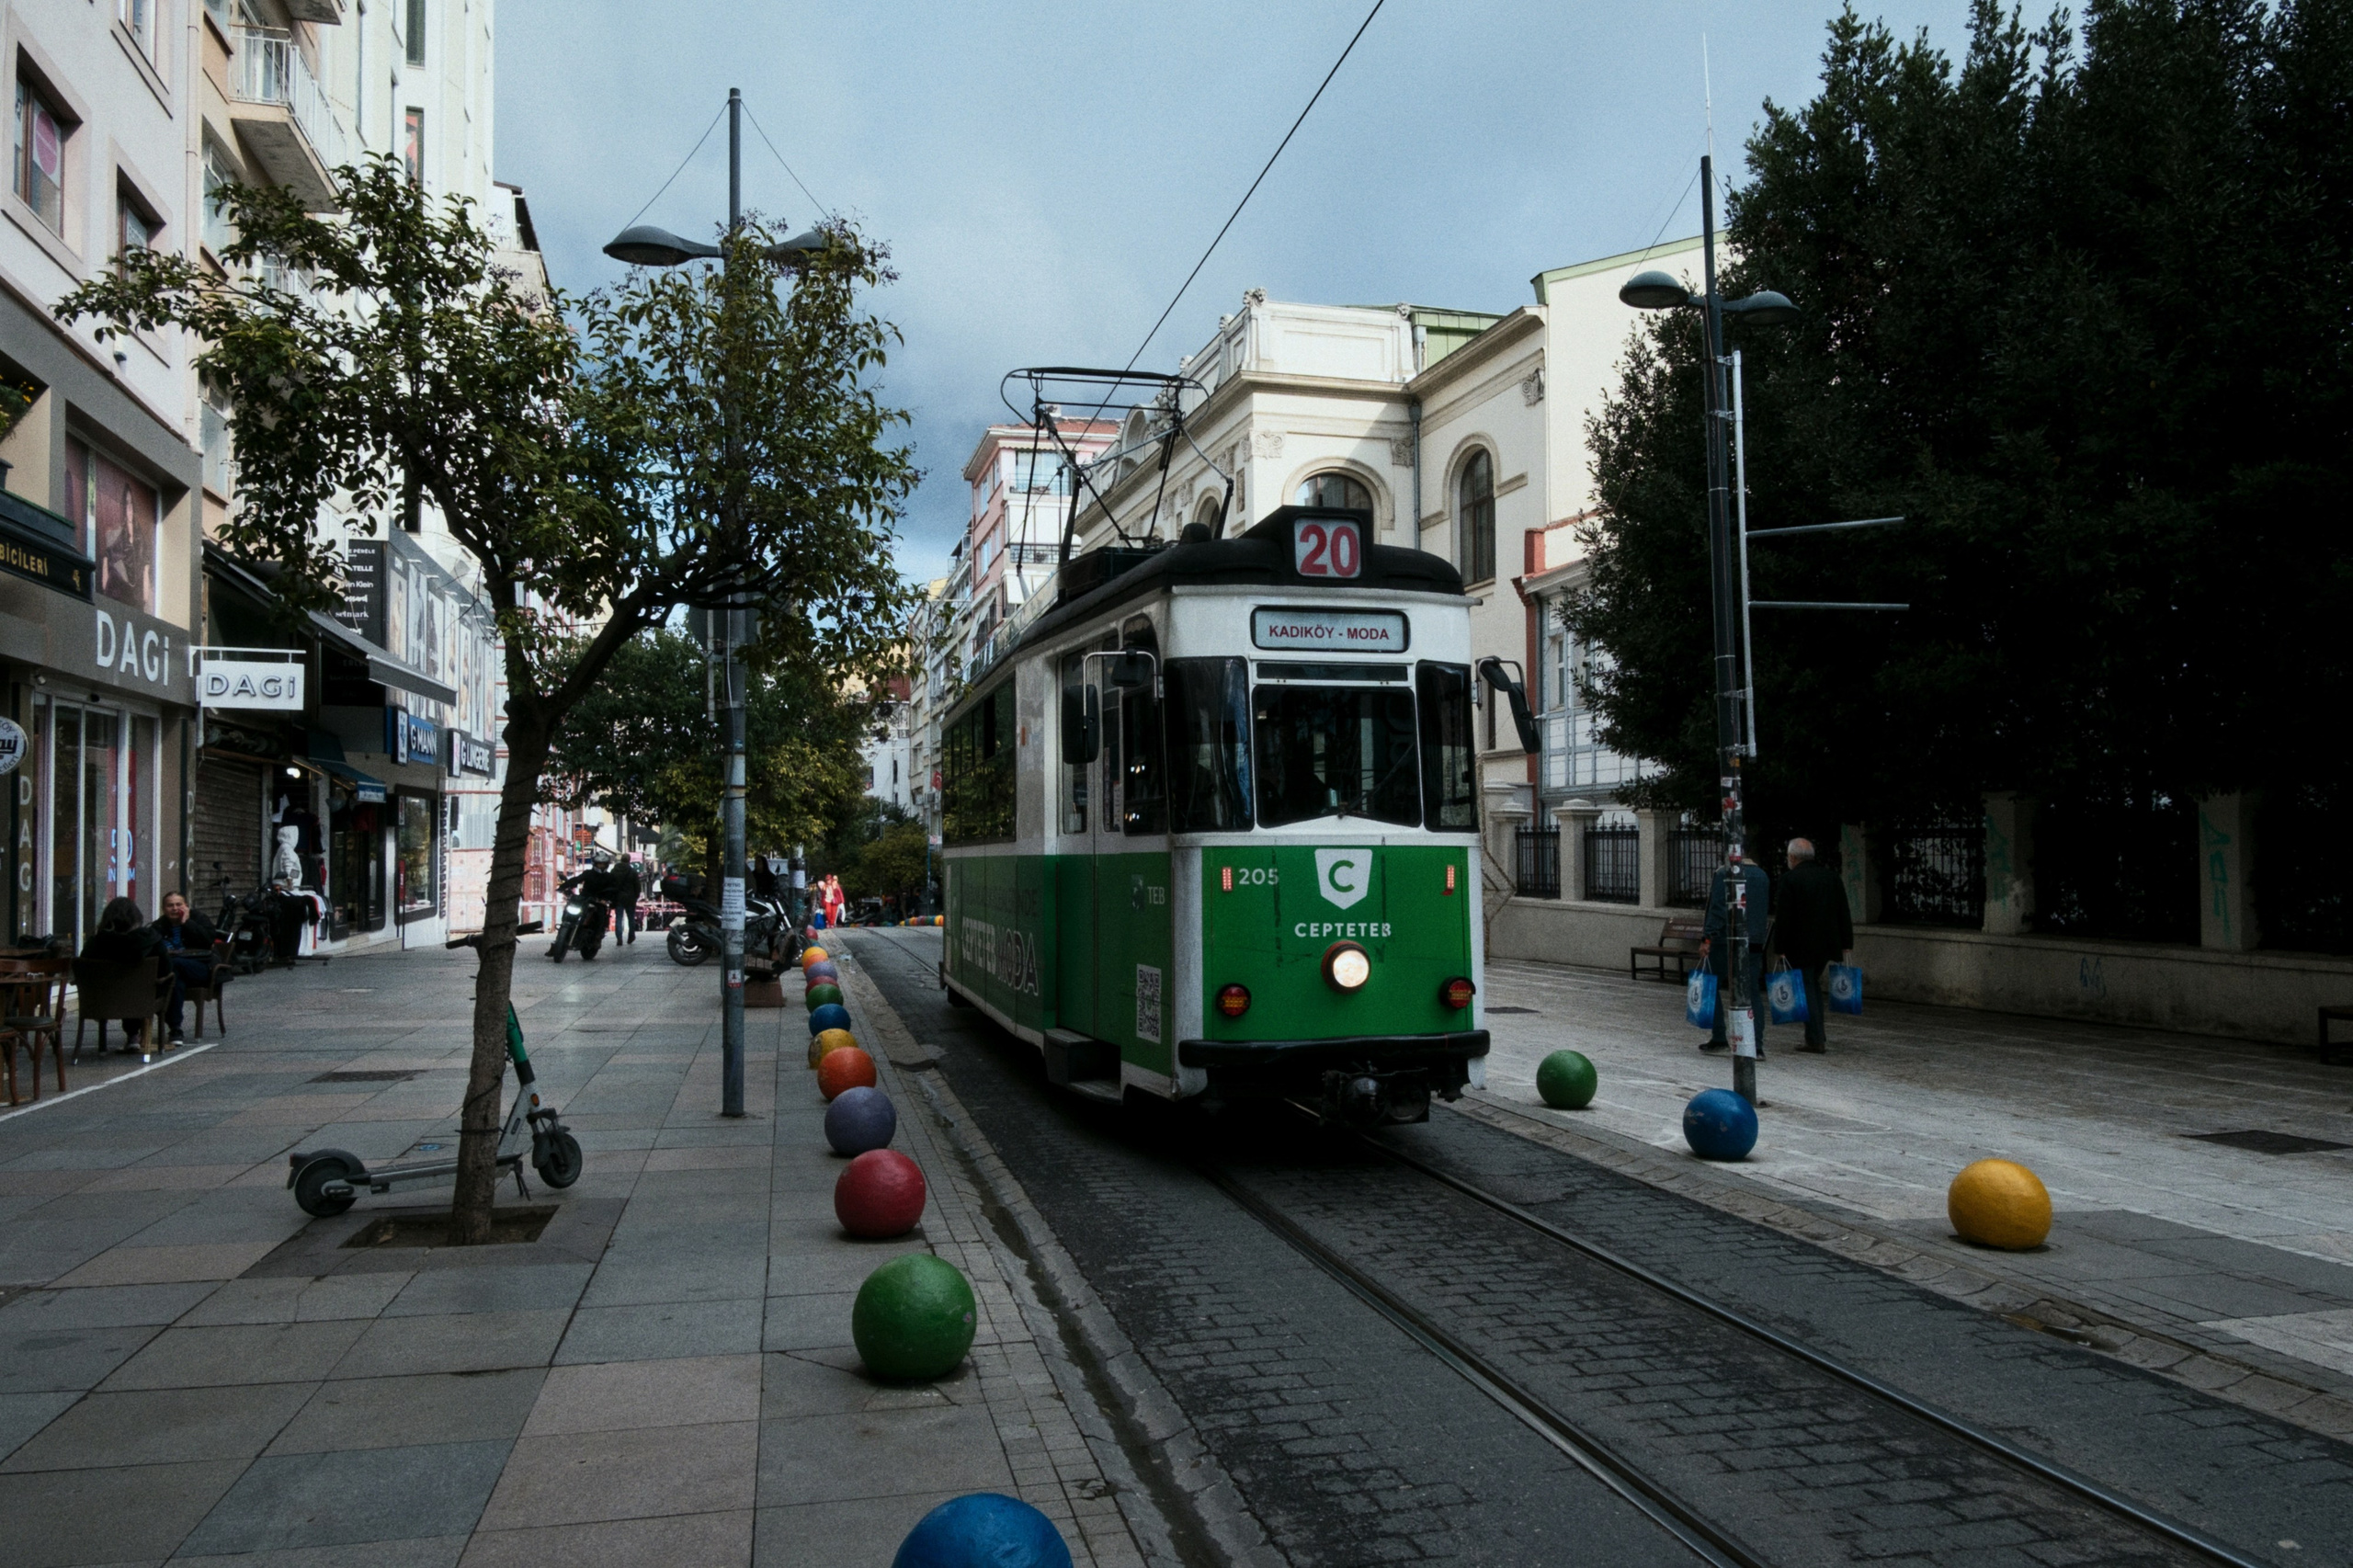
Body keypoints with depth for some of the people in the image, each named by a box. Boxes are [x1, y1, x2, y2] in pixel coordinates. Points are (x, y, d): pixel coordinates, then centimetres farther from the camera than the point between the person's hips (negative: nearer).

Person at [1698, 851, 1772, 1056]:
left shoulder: (1724, 874, -11)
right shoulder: (1763, 876, 10)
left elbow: (1717, 909, -17)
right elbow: (1767, 908, 17)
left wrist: (1707, 938, -16)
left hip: (1725, 939, -6)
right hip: (1755, 941, 6)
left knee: (1712, 987, 8)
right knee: (1753, 992, 4)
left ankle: (1718, 1038, 8)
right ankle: (1757, 1044, -1)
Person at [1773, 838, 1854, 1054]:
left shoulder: (1790, 880, -10)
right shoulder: (1832, 876, 8)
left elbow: (1783, 917, -13)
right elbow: (1843, 913, 10)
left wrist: (1780, 948, -9)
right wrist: (1846, 943, 13)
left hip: (1801, 946, -6)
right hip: (1827, 944, 6)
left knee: (1806, 989, 0)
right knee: (1813, 985, 20)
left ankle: (1816, 1040, -2)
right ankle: (1817, 1036, 20)